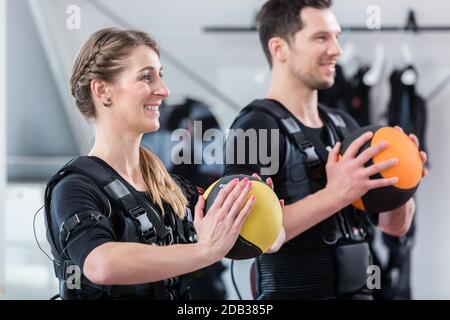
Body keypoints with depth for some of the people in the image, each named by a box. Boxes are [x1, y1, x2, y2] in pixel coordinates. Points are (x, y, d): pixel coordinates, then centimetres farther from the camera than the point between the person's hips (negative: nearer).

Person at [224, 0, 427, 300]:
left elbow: (395, 225, 9)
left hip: (358, 290, 6)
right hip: (292, 292, -6)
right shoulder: (257, 126, -13)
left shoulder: (343, 124, 6)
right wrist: (334, 195, -30)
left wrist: (399, 183, -10)